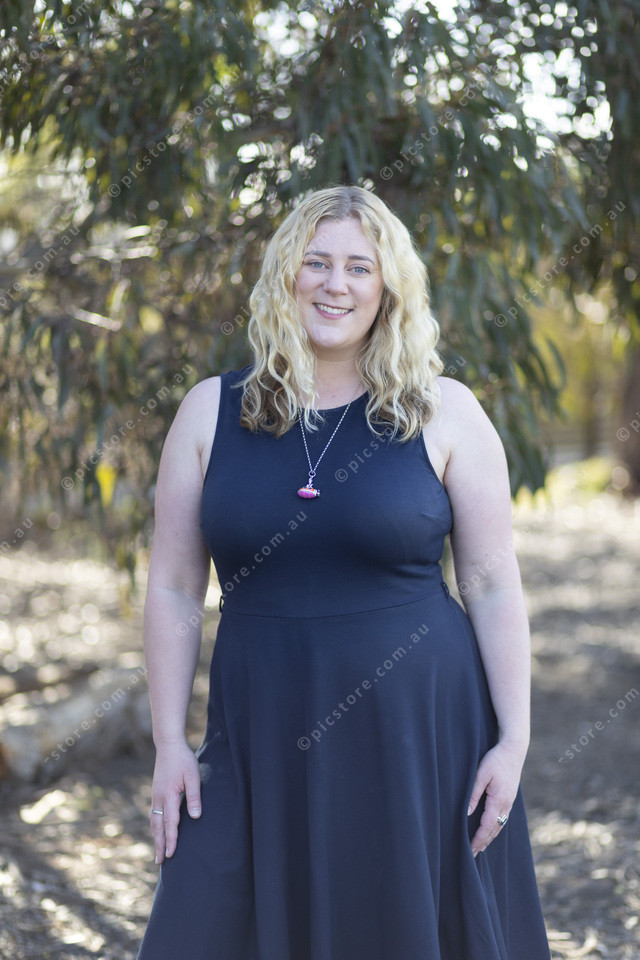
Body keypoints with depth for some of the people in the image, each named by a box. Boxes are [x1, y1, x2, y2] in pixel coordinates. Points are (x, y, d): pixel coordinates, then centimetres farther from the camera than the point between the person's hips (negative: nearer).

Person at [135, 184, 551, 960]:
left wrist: (513, 739, -5)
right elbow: (173, 589, 4)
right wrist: (169, 744, 0)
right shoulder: (211, 411, 3)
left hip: (420, 736, -1)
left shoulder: (445, 414, -1)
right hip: (264, 742, 1)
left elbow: (493, 584, 0)